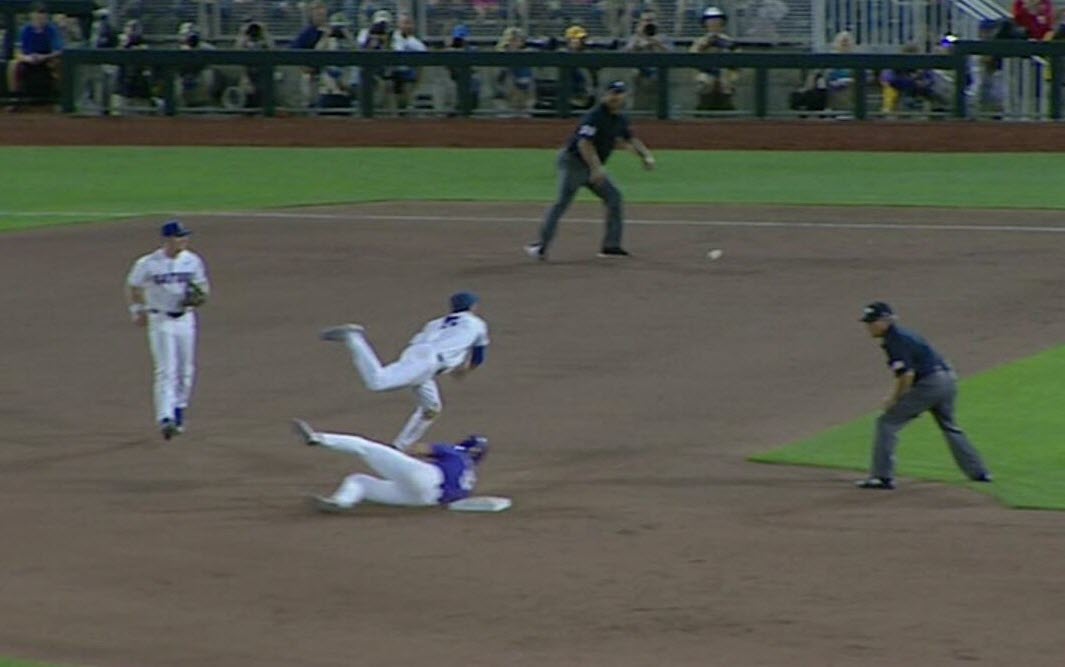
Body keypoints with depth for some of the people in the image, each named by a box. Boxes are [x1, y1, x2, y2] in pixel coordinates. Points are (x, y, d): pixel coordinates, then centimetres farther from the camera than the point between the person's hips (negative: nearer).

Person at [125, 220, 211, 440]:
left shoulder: (192, 261, 1)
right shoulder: (148, 264, -9)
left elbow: (202, 284, 13)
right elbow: (132, 287, 4)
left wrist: (200, 295, -9)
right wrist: (137, 310, -6)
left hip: (185, 319, 4)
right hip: (160, 321, -4)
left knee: (185, 371, 10)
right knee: (166, 371, -14)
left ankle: (179, 411, 28)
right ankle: (166, 418, -20)